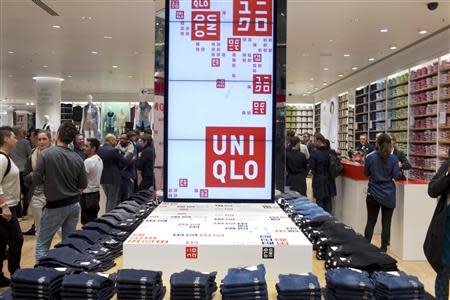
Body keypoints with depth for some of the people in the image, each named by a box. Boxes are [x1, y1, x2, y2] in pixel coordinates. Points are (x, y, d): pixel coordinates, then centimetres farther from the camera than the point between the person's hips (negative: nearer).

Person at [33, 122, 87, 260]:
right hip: (74, 204, 4)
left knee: (42, 244, 8)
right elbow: (83, 185, 2)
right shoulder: (77, 158, -5)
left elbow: (36, 181, -13)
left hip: (55, 206, -4)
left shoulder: (46, 154, -15)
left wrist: (48, 179, 7)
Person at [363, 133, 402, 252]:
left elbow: (366, 173, 3)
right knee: (386, 223, 7)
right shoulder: (393, 159, -8)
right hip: (388, 195, 0)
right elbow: (397, 176, -5)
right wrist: (399, 170, 14)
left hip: (373, 194, 1)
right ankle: (383, 249, 13)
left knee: (371, 222, 9)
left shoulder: (370, 157, -7)